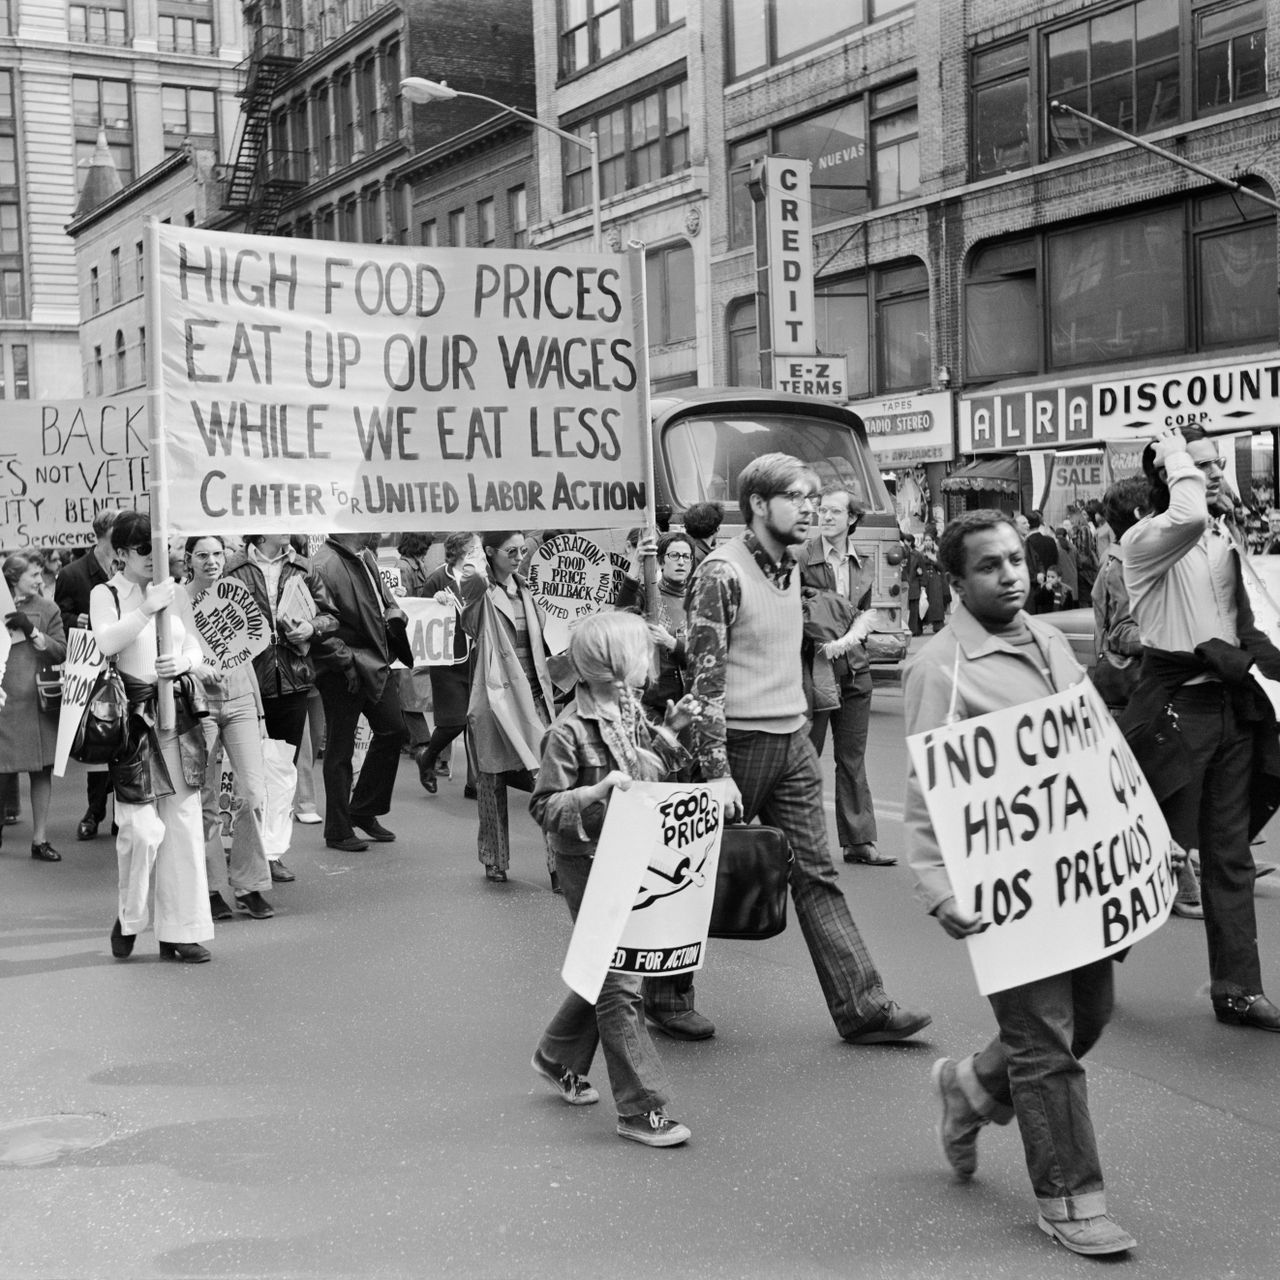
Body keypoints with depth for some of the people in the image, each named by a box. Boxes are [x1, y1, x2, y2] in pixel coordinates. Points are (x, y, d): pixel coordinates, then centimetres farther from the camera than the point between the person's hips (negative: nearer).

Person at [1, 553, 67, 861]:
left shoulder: (47, 609, 5)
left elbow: (62, 652, -2)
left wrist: (33, 631, -12)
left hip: (38, 701, 1)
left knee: (41, 770, 3)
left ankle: (39, 838, 11)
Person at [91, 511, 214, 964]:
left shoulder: (173, 593, 12)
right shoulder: (105, 595, 1)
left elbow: (196, 650, 12)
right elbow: (105, 643, -16)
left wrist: (182, 663, -10)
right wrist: (147, 608, -23)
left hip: (177, 713, 4)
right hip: (132, 717, -4)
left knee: (184, 823, 4)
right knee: (142, 827, -9)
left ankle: (180, 931, 12)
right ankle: (130, 918, 16)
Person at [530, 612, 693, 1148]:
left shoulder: (632, 711, 5)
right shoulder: (568, 731, -19)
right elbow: (544, 807, -16)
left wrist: (670, 731, 6)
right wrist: (596, 792, -30)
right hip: (588, 863, -8)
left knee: (606, 968, 19)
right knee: (619, 984, -6)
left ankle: (558, 1058, 41)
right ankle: (641, 1109, 1)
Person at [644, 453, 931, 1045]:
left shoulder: (789, 566, 10)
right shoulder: (721, 574, -15)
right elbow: (704, 678, -18)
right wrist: (717, 771, -21)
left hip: (793, 741, 7)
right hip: (739, 744, -7)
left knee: (816, 874, 5)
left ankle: (862, 1007, 6)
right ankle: (665, 995, 23)